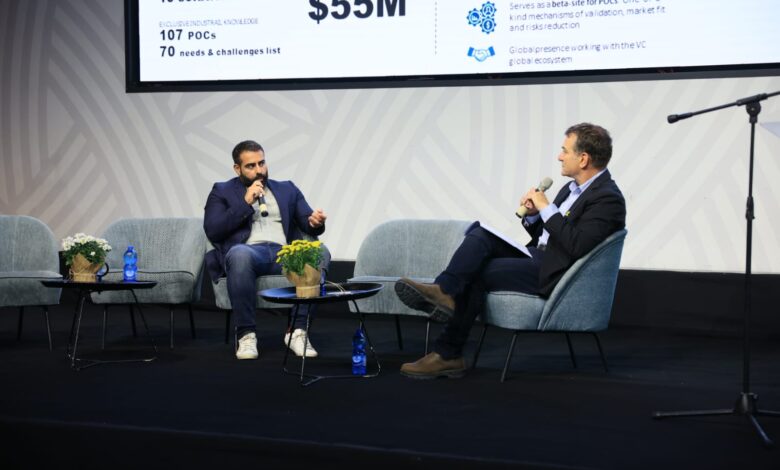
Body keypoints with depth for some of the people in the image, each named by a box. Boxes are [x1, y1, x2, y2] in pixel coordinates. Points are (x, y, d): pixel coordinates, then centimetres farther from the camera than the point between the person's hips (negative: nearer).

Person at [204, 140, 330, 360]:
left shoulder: (287, 189, 26)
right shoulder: (222, 192, 18)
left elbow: (307, 224, 14)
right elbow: (212, 232, 2)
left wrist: (315, 222, -11)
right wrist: (245, 202, -4)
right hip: (249, 251, -2)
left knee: (320, 252, -30)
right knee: (240, 254, -41)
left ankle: (297, 330, -27)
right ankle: (246, 334, -27)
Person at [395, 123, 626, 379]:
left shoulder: (608, 199, -14)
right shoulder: (572, 188, 17)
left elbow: (576, 246, -26)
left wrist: (546, 207, -19)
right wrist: (533, 214, 1)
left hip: (553, 274, -9)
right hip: (537, 255, 9)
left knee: (476, 274, -17)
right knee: (479, 233, -14)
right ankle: (443, 291, -31)